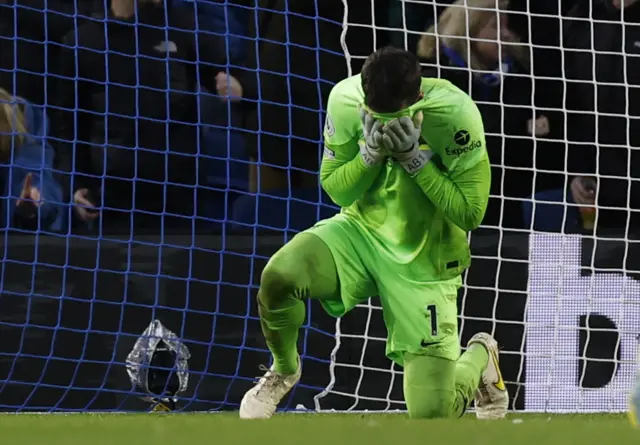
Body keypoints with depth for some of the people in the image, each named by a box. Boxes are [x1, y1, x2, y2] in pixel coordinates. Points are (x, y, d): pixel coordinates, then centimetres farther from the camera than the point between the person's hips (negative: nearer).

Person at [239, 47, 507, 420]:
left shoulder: (456, 113, -25)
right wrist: (371, 153, -25)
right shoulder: (346, 100, -17)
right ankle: (284, 371, 4)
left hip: (423, 261, -2)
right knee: (278, 276, -30)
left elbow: (469, 214, -20)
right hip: (362, 232, 2)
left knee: (431, 412, -8)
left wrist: (414, 157, -30)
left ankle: (478, 357, 31)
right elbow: (335, 190, -5)